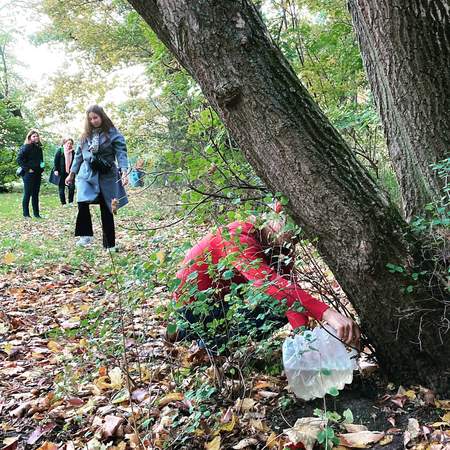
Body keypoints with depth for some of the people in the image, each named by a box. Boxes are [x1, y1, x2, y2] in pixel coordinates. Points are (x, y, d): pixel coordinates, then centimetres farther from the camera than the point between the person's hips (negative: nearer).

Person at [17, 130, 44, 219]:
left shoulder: (39, 148, 15)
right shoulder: (26, 147, -7)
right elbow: (19, 160, -13)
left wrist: (41, 170, 13)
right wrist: (27, 169, -16)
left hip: (38, 174, 7)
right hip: (29, 174, -7)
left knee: (36, 194, 9)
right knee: (27, 194, -2)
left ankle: (36, 213, 14)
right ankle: (26, 214, 5)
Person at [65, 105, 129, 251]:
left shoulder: (113, 134, -3)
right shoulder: (85, 135, 12)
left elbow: (121, 153, -12)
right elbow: (78, 155, 18)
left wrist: (124, 172, -26)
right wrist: (72, 174, 16)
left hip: (106, 176, -3)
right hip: (87, 174, 3)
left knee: (106, 210, 3)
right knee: (82, 203, -19)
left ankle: (109, 244, 12)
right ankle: (86, 235, -3)